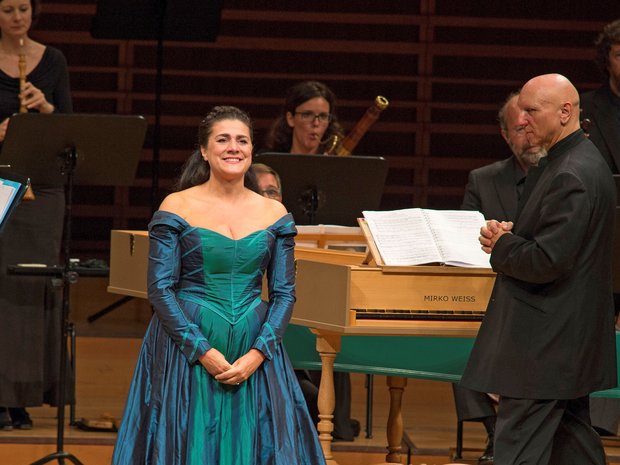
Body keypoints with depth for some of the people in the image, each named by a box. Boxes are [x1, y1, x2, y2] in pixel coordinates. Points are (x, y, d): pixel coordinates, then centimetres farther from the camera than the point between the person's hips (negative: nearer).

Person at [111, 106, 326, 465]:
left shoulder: (274, 215, 5)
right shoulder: (177, 208, -3)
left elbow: (284, 294, 4)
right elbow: (160, 290, -6)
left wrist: (257, 354, -10)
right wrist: (202, 351, -14)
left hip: (254, 351, 3)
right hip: (186, 349, -2)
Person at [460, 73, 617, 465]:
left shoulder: (570, 175, -20)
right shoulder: (578, 161, 14)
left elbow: (548, 262, -25)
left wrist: (501, 246, -7)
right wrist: (511, 236, 4)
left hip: (545, 344, -11)